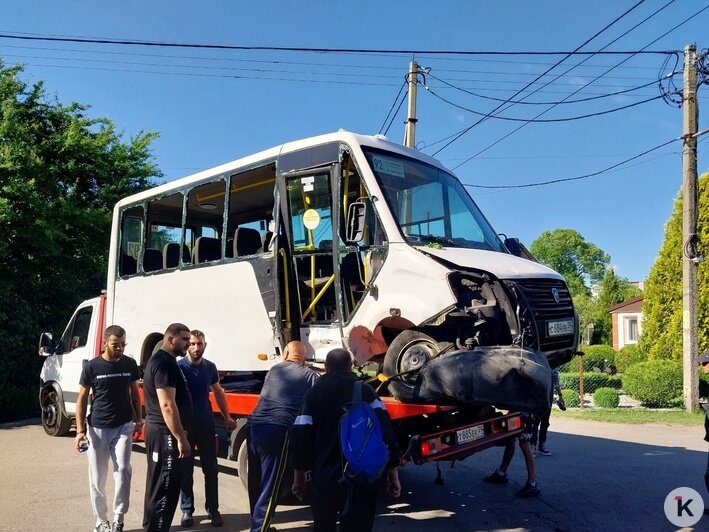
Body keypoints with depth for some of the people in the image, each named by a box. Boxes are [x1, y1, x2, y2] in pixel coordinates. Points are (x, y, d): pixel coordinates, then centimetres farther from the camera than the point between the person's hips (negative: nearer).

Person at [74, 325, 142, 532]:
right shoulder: (92, 366, -6)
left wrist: (139, 419, 9)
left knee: (123, 470, -10)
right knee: (97, 477, 7)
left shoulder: (130, 364, 0)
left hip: (123, 427, 1)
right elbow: (82, 399, -1)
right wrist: (80, 430, -8)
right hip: (97, 428, -1)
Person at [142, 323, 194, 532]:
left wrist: (179, 434, 25)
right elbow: (167, 405, -26)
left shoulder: (162, 360, 15)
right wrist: (181, 438, -24)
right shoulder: (165, 363, -19)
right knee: (165, 487, -4)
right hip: (164, 433, -11)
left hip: (160, 430, 11)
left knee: (158, 484, 20)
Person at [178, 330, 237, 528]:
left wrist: (227, 417, 11)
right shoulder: (178, 367, -10)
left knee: (211, 469, 8)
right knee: (186, 470, 7)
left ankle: (213, 509, 18)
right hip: (185, 425, -3)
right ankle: (187, 510, 19)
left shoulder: (210, 367, 3)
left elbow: (218, 392, 15)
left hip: (207, 424, 3)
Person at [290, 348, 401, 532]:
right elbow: (386, 433, -5)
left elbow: (302, 438, -1)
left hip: (326, 479, 0)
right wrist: (393, 473, 0)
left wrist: (299, 477, 10)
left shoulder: (313, 394, 2)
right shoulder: (365, 391, 2)